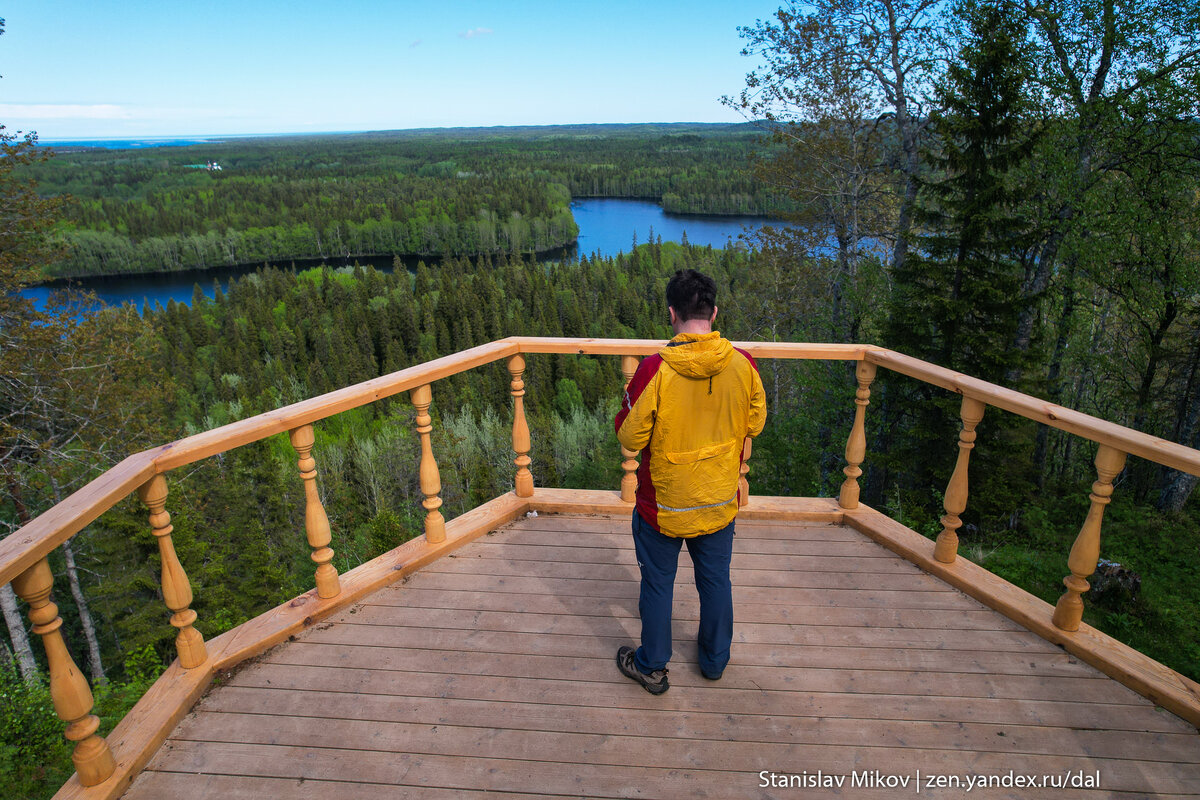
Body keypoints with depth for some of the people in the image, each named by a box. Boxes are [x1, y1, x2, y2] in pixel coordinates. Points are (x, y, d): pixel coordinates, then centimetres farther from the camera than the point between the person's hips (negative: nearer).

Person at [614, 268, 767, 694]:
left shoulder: (654, 369, -25)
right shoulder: (743, 364, -13)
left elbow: (630, 437, -16)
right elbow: (755, 423, 1)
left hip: (664, 503, -3)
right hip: (720, 500, 3)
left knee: (657, 584, 17)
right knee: (716, 581, 22)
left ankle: (652, 667, 35)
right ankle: (715, 660, 43)